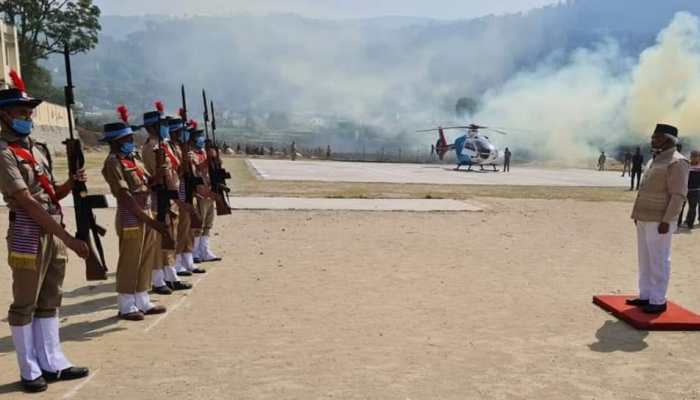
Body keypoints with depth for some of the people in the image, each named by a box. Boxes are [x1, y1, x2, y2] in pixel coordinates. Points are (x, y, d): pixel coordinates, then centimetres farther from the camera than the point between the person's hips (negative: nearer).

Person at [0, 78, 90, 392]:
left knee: (49, 302, 14)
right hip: (28, 235, -8)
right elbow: (28, 203, -19)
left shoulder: (38, 148, 13)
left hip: (54, 233, 8)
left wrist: (72, 182, -3)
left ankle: (53, 363, 23)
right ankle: (30, 371, 14)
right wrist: (69, 239, -22)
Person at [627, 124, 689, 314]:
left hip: (659, 221, -9)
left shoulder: (677, 162, -13)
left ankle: (658, 301, 5)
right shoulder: (655, 160, 15)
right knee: (645, 259, 13)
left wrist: (666, 221, -21)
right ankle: (646, 296, 21)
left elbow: (678, 195, -18)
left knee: (658, 261, -3)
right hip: (645, 219, 9)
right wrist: (639, 214, 18)